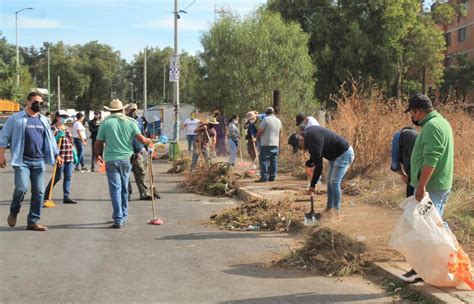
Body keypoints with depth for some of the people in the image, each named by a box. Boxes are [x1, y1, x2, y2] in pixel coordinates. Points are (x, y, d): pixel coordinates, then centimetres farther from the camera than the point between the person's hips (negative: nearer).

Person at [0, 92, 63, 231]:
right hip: (22, 161, -5)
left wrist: (57, 155, 19)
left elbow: (50, 139, 23)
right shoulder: (16, 118, 0)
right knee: (22, 187, -16)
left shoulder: (43, 120, 15)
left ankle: (33, 221, 9)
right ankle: (13, 212, 13)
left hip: (39, 161, 5)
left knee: (39, 191, 1)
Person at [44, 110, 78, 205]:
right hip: (60, 156, -7)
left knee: (68, 177, 6)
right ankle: (46, 195, 12)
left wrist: (74, 154, 19)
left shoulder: (67, 128, 18)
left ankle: (66, 197, 9)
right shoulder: (53, 128, -5)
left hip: (69, 157, 7)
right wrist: (58, 136, -26)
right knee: (57, 177, -2)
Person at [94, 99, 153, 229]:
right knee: (124, 188, 16)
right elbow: (141, 139, -5)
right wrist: (149, 141, 17)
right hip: (126, 158, 3)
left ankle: (118, 219, -8)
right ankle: (123, 216, 28)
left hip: (111, 160, -3)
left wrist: (97, 155, 18)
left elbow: (98, 143, 0)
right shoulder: (130, 122, 2)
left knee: (115, 189, -3)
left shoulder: (105, 123, -2)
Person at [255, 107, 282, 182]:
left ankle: (264, 177, -8)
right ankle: (272, 177, 12)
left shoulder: (266, 119, -9)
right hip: (275, 144, 6)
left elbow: (260, 131, -11)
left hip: (266, 143, -6)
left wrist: (258, 136, 7)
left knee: (264, 160, -4)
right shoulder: (278, 121, 11)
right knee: (273, 161, 10)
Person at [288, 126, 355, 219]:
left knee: (334, 182, -13)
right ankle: (329, 209, 17)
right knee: (330, 182, 11)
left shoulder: (314, 141, -31)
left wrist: (312, 185, -21)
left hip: (344, 153, -10)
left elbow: (319, 166, -27)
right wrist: (309, 163, 8)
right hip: (334, 155, 11)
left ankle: (336, 213, -8)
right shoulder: (307, 133, -2)